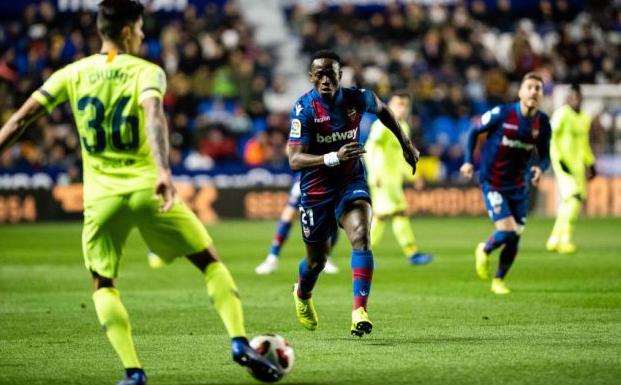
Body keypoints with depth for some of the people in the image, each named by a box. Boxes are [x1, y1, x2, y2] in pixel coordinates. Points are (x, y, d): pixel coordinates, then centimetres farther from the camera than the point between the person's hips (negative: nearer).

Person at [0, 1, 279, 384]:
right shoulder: (146, 72, -3)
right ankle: (240, 343, 0)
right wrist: (163, 170, -33)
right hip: (147, 189, -2)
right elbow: (153, 115, -22)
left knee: (104, 285, 13)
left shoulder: (72, 74, 7)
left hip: (101, 196, 2)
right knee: (210, 261, 12)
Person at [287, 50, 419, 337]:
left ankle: (360, 311, -28)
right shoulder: (304, 109, -20)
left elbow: (382, 110, 14)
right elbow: (294, 160, -26)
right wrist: (334, 157, -41)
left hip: (351, 182, 1)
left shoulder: (355, 98, -11)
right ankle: (302, 295, 47)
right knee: (317, 260, 12)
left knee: (361, 236, -26)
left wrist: (406, 144, 19)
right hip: (316, 191, -1)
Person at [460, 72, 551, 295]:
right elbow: (474, 131, 0)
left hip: (519, 186, 4)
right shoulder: (502, 114, -15)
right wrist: (468, 161, -7)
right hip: (493, 184, -4)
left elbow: (545, 156, 6)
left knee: (515, 238, 6)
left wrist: (540, 168, -17)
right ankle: (484, 251, 18)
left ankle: (499, 281, 29)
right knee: (507, 231, -17)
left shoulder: (542, 123, -4)